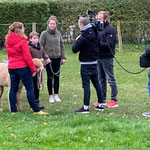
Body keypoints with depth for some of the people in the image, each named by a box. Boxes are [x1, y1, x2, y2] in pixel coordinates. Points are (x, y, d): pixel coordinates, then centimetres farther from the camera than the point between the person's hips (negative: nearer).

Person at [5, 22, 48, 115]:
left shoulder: (8, 41, 7)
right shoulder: (22, 41, -14)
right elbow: (27, 57, -15)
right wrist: (33, 69, -8)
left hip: (11, 67, 7)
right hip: (22, 67, -7)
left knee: (13, 89, 10)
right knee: (30, 89, -2)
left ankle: (13, 110, 10)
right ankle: (36, 110, 0)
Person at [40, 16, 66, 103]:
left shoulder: (58, 33, 7)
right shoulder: (44, 34, -5)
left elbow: (62, 46, 11)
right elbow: (41, 46, -6)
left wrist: (63, 57, 4)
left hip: (57, 58, 4)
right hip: (49, 58, -4)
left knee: (57, 77, 7)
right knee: (50, 77, 3)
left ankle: (56, 95, 17)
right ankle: (51, 96, 12)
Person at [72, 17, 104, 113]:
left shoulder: (83, 38, -19)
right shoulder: (95, 35, 3)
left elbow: (74, 49, -13)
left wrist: (76, 41, 4)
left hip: (86, 64, -7)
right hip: (95, 62, 7)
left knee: (86, 85, -5)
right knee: (96, 83, 14)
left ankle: (86, 107, -5)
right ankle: (100, 104, 19)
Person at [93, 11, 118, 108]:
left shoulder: (110, 29, -11)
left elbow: (109, 45, -18)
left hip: (107, 58, -8)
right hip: (99, 57, 8)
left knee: (111, 79, -3)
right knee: (101, 80, 13)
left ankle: (114, 100, 2)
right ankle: (103, 99, 22)